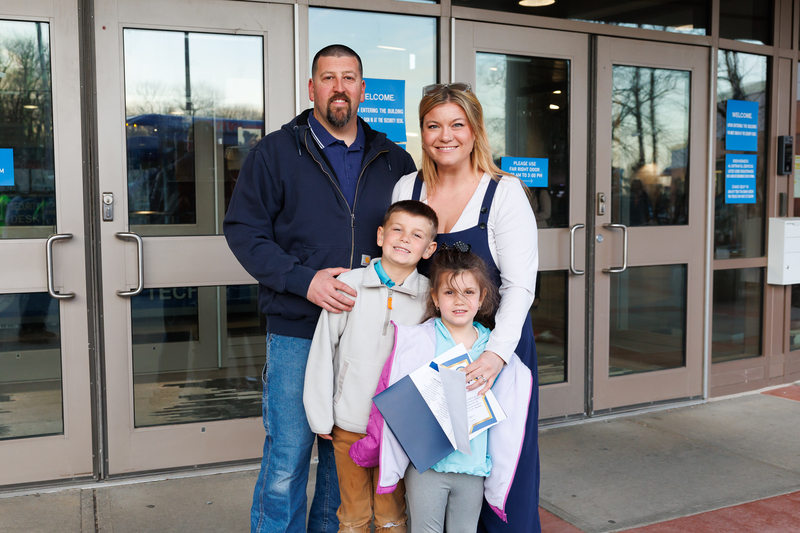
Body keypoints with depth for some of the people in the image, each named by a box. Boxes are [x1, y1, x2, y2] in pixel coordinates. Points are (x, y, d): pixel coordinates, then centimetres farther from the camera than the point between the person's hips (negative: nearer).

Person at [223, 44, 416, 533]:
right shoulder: (276, 153, 3)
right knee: (286, 461, 2)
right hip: (297, 333, -3)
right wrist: (304, 280, -16)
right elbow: (244, 229, -3)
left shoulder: (395, 161, 11)